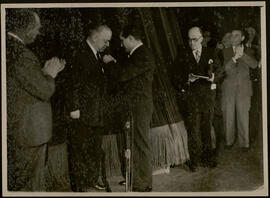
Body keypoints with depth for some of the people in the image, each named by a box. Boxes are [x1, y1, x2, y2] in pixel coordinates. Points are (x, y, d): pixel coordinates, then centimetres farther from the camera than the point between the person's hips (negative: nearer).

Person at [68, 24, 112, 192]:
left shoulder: (96, 55, 14)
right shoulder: (81, 54, -14)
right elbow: (75, 83, -18)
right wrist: (75, 108, -19)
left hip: (97, 113, 9)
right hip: (83, 114, -9)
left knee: (95, 150, 17)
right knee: (80, 151, -2)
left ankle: (92, 180, 30)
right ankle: (79, 186, 6)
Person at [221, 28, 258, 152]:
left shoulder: (247, 51, 6)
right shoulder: (226, 52, 5)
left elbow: (254, 65, -11)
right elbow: (225, 68, -8)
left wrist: (242, 54, -24)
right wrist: (235, 57, -22)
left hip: (243, 88, -1)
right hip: (228, 89, 1)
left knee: (243, 117, -1)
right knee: (228, 116, 4)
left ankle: (244, 143, 9)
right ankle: (229, 141, 17)